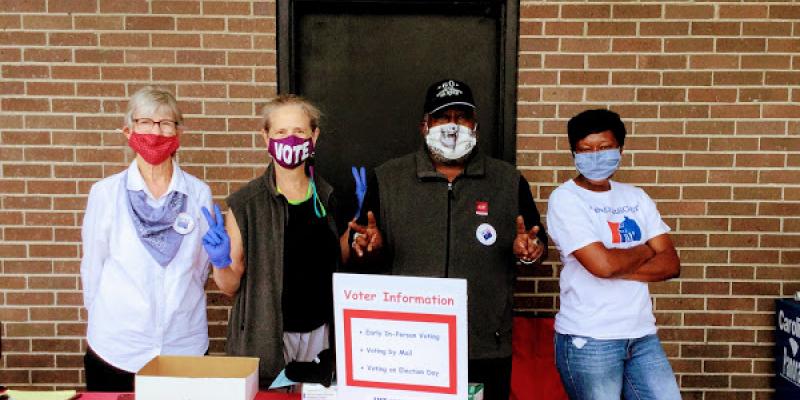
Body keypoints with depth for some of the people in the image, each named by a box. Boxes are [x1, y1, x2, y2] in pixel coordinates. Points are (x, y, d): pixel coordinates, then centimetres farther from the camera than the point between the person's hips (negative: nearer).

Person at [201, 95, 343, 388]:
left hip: (320, 341, 3)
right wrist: (220, 262, -23)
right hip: (264, 343, -3)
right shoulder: (246, 203, -9)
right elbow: (230, 286, -4)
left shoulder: (328, 197, 2)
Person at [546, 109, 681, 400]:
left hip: (642, 335, 5)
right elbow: (602, 263, -20)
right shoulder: (565, 199, -8)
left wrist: (618, 268, -13)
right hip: (588, 341, -5)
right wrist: (645, 250, -1)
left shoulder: (636, 198, 10)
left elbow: (671, 264, 3)